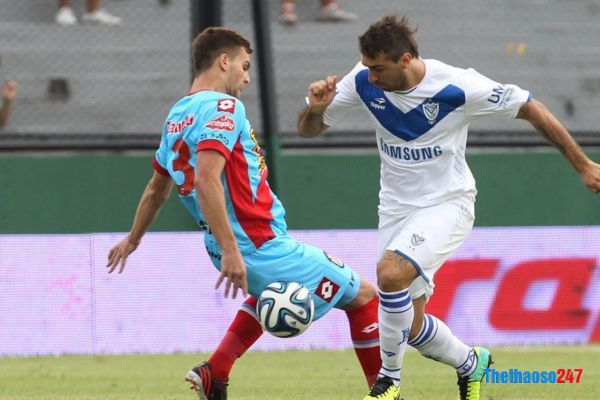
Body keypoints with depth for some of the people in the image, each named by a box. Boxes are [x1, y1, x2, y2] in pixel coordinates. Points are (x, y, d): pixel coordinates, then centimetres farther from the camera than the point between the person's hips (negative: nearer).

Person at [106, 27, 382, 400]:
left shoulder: (176, 117, 11)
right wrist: (231, 252, -31)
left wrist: (133, 239, 40)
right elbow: (207, 180, -29)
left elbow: (157, 189, 25)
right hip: (266, 250, -9)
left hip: (235, 254, 9)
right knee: (362, 295, 5)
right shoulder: (223, 107, -15)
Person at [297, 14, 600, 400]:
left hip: (447, 205, -5)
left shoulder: (458, 86, -22)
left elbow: (531, 109, -11)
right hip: (396, 207, 5)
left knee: (391, 272, -30)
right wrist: (316, 107, -25)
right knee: (410, 324, 4)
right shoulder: (364, 81, -11)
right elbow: (310, 129, 1)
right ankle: (470, 364, 35)